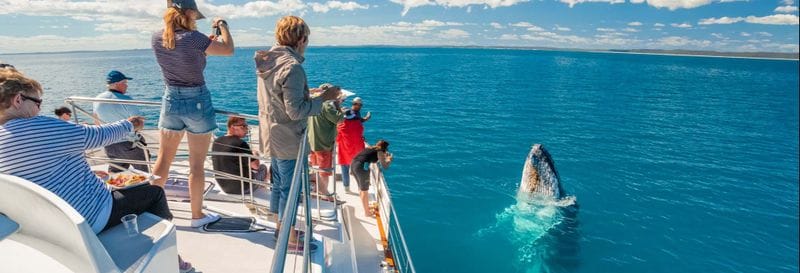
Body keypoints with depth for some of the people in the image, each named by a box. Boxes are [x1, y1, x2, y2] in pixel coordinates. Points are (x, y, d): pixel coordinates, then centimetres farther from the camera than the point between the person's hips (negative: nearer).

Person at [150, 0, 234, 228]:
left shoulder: (157, 38, 0)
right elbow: (229, 49, -9)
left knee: (163, 160, 15)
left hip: (171, 100, 5)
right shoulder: (192, 38, -18)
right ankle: (197, 215, 17)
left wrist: (205, 43, 18)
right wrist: (222, 25, 7)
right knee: (196, 164, 5)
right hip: (197, 102, -5)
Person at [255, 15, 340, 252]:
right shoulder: (292, 67, -23)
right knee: (290, 188, 5)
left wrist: (308, 92, 14)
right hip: (289, 141, -9)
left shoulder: (266, 62, 6)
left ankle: (280, 227, 39)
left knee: (278, 184, 22)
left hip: (272, 137, 9)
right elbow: (296, 111, -24)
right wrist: (323, 98, -16)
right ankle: (290, 238, 21)